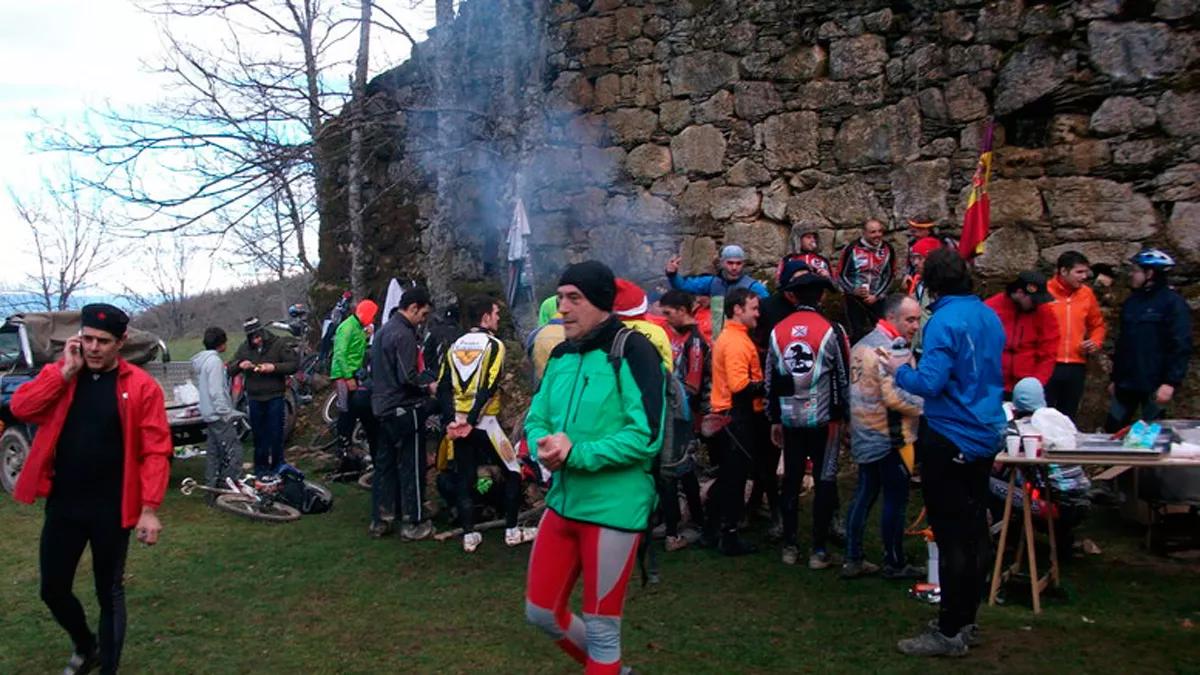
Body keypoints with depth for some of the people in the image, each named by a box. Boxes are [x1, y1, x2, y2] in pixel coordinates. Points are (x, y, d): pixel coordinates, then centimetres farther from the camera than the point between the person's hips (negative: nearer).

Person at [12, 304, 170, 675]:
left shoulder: (141, 386, -9)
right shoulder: (59, 375, 4)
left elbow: (155, 451, -12)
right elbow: (20, 407, -12)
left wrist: (150, 508, -17)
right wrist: (66, 370, -16)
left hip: (111, 508, -4)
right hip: (62, 503, 4)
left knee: (109, 593, 10)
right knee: (52, 588, 14)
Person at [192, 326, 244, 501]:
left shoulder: (202, 360, 14)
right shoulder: (214, 361, -16)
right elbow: (216, 392, -22)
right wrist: (226, 413, -20)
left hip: (209, 414, 10)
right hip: (219, 415, -10)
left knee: (213, 453, 12)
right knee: (234, 451, -8)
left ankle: (211, 490, 16)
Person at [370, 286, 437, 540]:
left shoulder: (383, 331, 13)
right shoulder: (404, 334, -18)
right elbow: (407, 377, -24)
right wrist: (428, 386, -6)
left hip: (383, 408, 9)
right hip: (404, 409, -9)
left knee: (384, 464, 13)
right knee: (411, 467, 0)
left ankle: (379, 521, 19)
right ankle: (413, 523, 7)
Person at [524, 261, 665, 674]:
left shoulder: (632, 351, -15)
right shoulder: (561, 355, 8)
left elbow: (646, 436, -22)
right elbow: (536, 419, 11)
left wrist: (575, 454, -22)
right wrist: (544, 446, -12)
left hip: (615, 508, -7)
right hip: (563, 501, 8)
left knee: (601, 627, 7)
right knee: (541, 612, 18)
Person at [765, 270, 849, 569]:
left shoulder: (778, 331, 2)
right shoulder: (831, 330, -9)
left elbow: (771, 379, 6)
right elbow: (842, 377, -5)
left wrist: (775, 419, 14)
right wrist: (842, 415, 6)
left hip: (790, 418, 4)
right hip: (824, 418, -3)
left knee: (791, 481, 12)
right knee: (825, 482, 5)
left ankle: (789, 546, 18)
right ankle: (819, 550, 7)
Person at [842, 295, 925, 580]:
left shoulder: (863, 343, 13)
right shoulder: (895, 347, -18)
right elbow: (896, 396, -26)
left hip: (864, 434, 9)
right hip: (889, 436, -9)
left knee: (864, 495, 13)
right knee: (896, 499, 3)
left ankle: (853, 560, 18)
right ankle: (895, 564, 13)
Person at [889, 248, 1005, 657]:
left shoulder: (944, 321, -18)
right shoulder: (989, 317, 7)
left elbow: (930, 383, -23)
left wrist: (898, 372, -6)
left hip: (949, 440, -8)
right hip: (984, 436, 8)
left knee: (951, 537, -1)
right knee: (975, 532, 14)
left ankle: (950, 633, 7)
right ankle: (966, 621, 27)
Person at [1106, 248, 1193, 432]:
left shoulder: (1173, 303, -7)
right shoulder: (1132, 301, 13)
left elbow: (1181, 347, -13)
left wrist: (1171, 382, -19)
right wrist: (1115, 378, 17)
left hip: (1154, 387, -6)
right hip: (1126, 385, 6)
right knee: (1112, 430, 7)